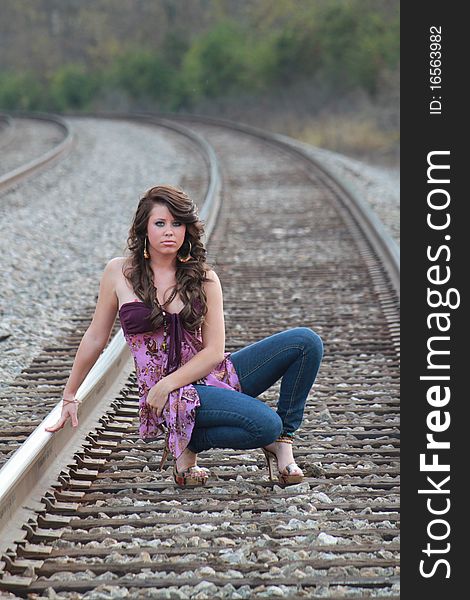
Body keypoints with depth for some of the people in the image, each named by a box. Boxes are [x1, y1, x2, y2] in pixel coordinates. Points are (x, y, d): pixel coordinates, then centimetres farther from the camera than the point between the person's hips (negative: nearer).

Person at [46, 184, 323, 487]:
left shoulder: (203, 277, 3)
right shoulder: (120, 272, -2)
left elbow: (214, 351, -3)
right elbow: (95, 338, 7)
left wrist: (166, 384, -15)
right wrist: (69, 398, 12)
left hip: (211, 376, 4)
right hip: (170, 395, -4)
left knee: (305, 342, -13)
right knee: (265, 425, -29)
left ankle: (283, 441, 0)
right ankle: (185, 443, -3)